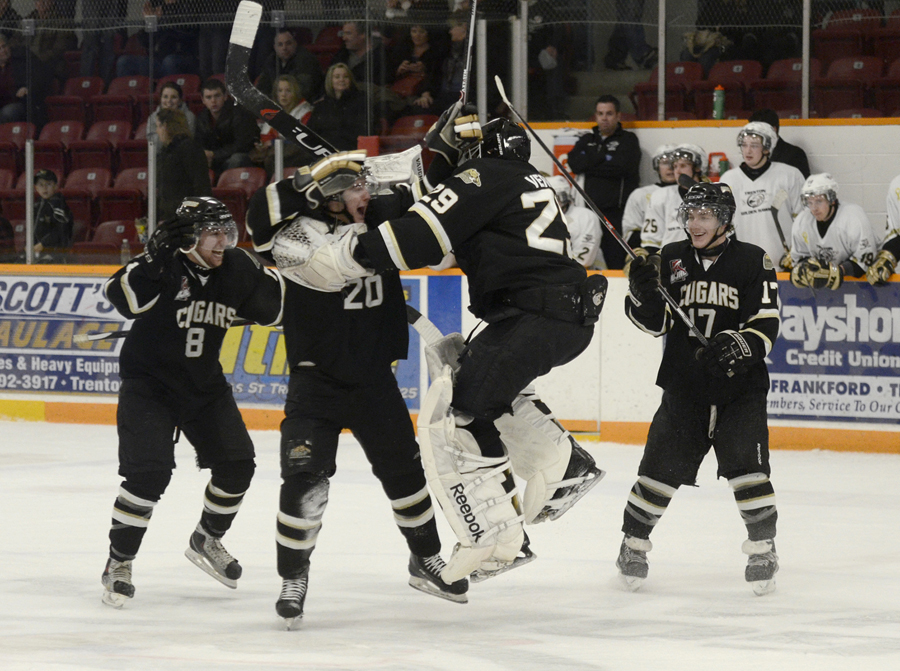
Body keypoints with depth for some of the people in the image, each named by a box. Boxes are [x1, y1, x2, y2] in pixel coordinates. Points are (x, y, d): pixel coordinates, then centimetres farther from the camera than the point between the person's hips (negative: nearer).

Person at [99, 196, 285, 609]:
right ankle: (118, 563, -3)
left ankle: (206, 541, 29)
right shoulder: (164, 266, -21)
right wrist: (153, 262, -47)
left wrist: (272, 281, -9)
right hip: (148, 384, -6)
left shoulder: (236, 269, -4)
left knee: (237, 464, 4)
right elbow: (124, 299, -38)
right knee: (149, 473, -17)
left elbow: (270, 310, 8)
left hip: (204, 385, 6)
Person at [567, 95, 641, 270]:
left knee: (616, 262, -13)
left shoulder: (628, 140, 6)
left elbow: (621, 166, -12)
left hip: (618, 211, -5)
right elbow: (574, 163, 3)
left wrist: (590, 166, -4)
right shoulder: (587, 140, 21)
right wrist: (602, 158, -6)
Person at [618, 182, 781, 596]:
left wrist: (741, 345, -23)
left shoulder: (753, 262, -1)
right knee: (662, 465, -1)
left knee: (747, 465, -13)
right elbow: (656, 324, 6)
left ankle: (763, 547, 0)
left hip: (740, 385, -2)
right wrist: (643, 294, -13)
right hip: (684, 384, 2)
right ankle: (634, 541, 15)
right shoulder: (671, 259, 6)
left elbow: (767, 324, -4)